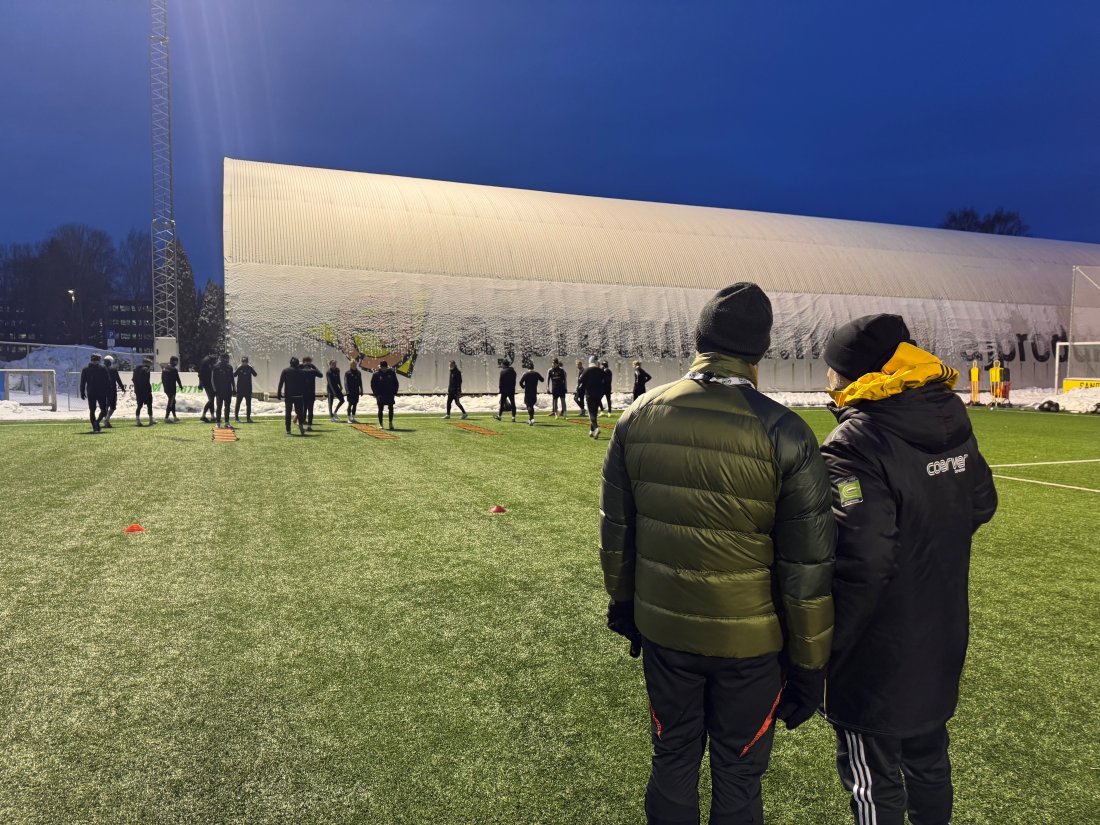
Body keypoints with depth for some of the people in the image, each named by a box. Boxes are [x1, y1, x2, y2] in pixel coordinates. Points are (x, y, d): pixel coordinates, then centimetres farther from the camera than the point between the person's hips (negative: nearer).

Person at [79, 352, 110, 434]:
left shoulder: (85, 369, 5)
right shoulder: (103, 368, -2)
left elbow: (82, 382, 3)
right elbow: (108, 380, -3)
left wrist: (82, 393, 7)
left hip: (90, 393, 2)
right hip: (101, 393, -2)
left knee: (92, 410, 9)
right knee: (103, 410, 5)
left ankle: (95, 427, -2)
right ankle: (97, 421, -23)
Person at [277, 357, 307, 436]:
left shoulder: (285, 371, 3)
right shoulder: (300, 372, 3)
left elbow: (280, 383, -2)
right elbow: (304, 385, 3)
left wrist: (279, 394, 1)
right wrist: (304, 396, 8)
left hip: (288, 395, 0)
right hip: (298, 395, 0)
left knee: (288, 413, 6)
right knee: (299, 411, 6)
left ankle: (288, 430, 4)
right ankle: (301, 425, -18)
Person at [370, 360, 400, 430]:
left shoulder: (392, 373, 2)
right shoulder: (376, 375, -3)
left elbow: (396, 383, 9)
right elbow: (373, 385, 1)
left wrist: (394, 393, 1)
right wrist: (376, 394, -6)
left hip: (390, 395, 2)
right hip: (380, 395, -2)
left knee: (391, 409, 2)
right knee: (380, 409, 3)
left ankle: (391, 423, 13)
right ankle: (380, 424, 11)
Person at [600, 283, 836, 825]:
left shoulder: (639, 417, -7)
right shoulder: (784, 434, -17)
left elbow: (615, 531, 3)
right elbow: (807, 568, -13)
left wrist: (623, 606, 17)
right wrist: (807, 668, -1)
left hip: (662, 629, 3)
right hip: (749, 640, -2)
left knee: (672, 761, 23)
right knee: (738, 779, 19)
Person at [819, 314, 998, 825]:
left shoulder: (853, 446, -26)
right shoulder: (953, 423, -1)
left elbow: (861, 566, -29)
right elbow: (981, 505, 13)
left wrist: (819, 648, -19)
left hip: (879, 652, -8)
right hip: (942, 639, 8)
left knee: (873, 781, 11)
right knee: (928, 760, 28)